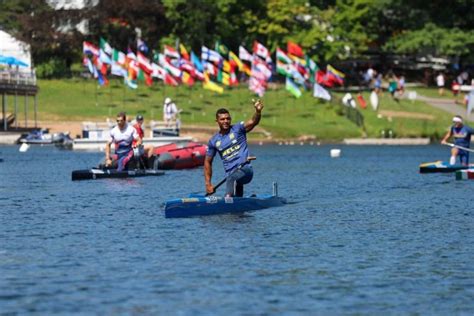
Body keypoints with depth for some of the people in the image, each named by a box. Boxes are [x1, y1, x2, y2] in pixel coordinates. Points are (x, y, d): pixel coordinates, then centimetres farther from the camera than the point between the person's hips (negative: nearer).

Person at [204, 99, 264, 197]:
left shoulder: (237, 129, 2)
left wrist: (258, 111, -39)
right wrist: (208, 184, 10)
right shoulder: (213, 141, 12)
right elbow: (208, 162, 19)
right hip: (231, 175, 5)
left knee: (232, 179, -37)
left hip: (245, 168, -5)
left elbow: (253, 122, -17)